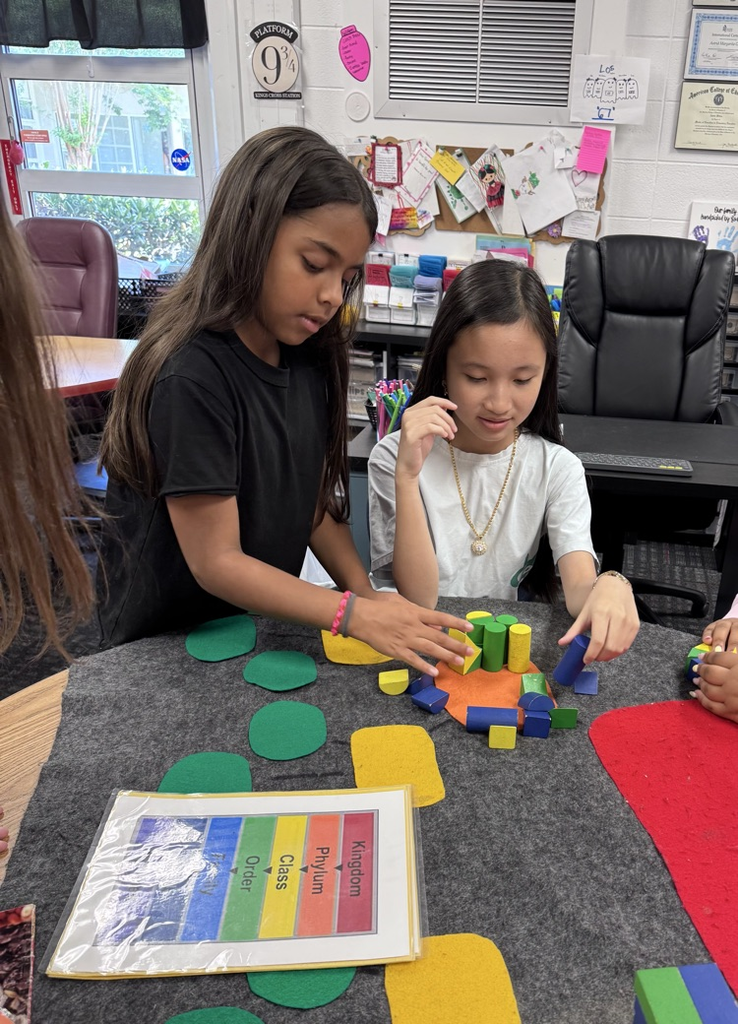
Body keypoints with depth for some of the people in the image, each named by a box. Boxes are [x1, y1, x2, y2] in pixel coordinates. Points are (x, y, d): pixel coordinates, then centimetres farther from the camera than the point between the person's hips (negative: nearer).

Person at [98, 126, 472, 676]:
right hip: (168, 650, -5)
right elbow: (216, 561, -21)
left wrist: (366, 593, -10)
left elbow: (315, 500, 3)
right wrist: (354, 614, -27)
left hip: (266, 626, 5)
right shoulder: (191, 378, -24)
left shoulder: (308, 359, -1)